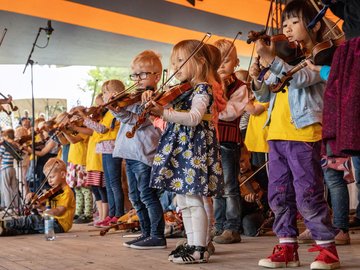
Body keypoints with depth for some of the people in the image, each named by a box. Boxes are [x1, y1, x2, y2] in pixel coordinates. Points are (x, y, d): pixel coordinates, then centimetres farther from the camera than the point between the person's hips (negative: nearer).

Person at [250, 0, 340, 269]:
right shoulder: (284, 59, 21)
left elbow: (300, 78, -21)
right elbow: (265, 95, 19)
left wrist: (271, 59, -29)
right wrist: (257, 80, -2)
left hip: (303, 135, -7)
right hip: (277, 135, 8)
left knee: (308, 194, -8)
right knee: (279, 193, 8)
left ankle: (327, 248, 3)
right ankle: (287, 246, 15)